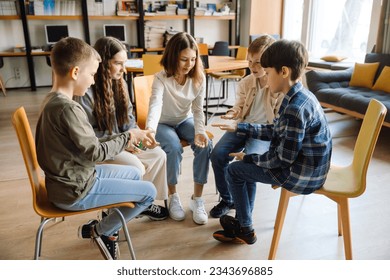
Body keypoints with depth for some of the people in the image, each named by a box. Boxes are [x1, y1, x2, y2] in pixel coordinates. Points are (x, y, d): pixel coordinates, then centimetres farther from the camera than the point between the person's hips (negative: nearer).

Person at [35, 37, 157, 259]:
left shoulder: (53, 100, 5)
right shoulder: (68, 108, -27)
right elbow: (96, 152, -22)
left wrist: (123, 141, 4)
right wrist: (127, 137, -9)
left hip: (71, 177, 10)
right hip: (76, 190, -10)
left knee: (135, 173, 21)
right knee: (149, 191, -4)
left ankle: (108, 229, 24)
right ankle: (100, 230, 11)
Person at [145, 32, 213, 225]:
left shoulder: (199, 78, -15)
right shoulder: (161, 78, -26)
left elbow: (198, 110, -14)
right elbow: (155, 106, -43)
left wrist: (200, 132, -33)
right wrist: (150, 130, -63)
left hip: (185, 121, 3)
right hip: (163, 124, -3)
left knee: (205, 145, -25)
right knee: (174, 148, -33)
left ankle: (197, 199, -12)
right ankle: (173, 196, -9)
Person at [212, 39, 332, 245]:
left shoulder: (295, 108, -28)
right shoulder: (299, 97, 2)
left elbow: (282, 158, -24)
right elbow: (275, 132, 12)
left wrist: (248, 158, -8)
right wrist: (239, 127, 13)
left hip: (300, 175, -9)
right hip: (303, 166, 9)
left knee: (234, 171, 1)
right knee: (248, 164, 20)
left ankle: (245, 231, 17)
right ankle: (243, 220, 28)